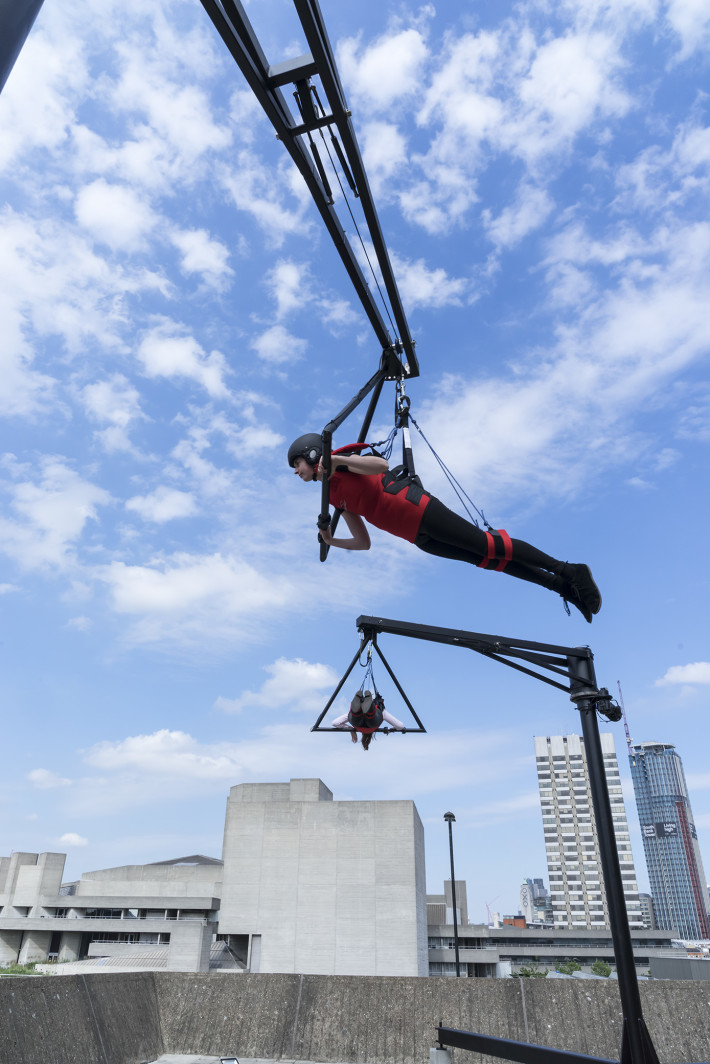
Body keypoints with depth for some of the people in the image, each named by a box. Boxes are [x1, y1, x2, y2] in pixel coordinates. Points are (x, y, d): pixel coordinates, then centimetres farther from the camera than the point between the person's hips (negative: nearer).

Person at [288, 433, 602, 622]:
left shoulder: (338, 462, 0)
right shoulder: (334, 497, 22)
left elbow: (381, 464, -18)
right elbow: (363, 542, 23)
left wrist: (335, 460, -23)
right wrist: (332, 541, 8)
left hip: (413, 505, -8)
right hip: (420, 537, 8)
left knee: (490, 546, -10)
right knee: (489, 560, 7)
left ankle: (568, 570, -1)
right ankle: (562, 586, 11)